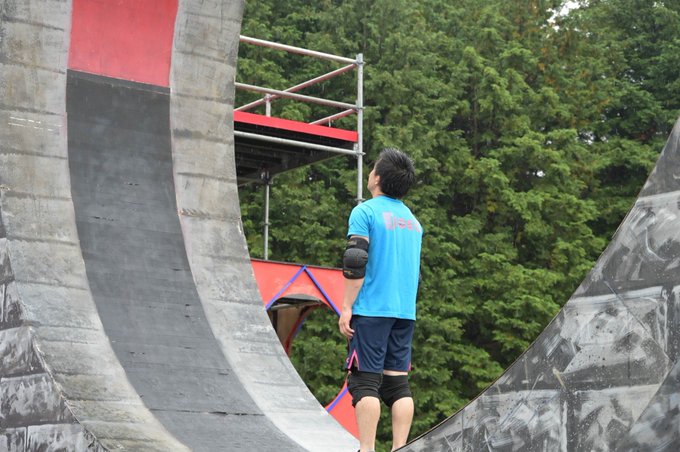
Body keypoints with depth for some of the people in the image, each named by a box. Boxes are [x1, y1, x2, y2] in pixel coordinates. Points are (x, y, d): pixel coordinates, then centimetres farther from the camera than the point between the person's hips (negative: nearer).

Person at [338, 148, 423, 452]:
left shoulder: (365, 212, -5)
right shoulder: (413, 220, 16)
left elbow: (355, 264, -12)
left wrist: (346, 308, -9)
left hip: (371, 310, -6)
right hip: (405, 312, 6)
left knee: (365, 380, -5)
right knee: (398, 382, 6)